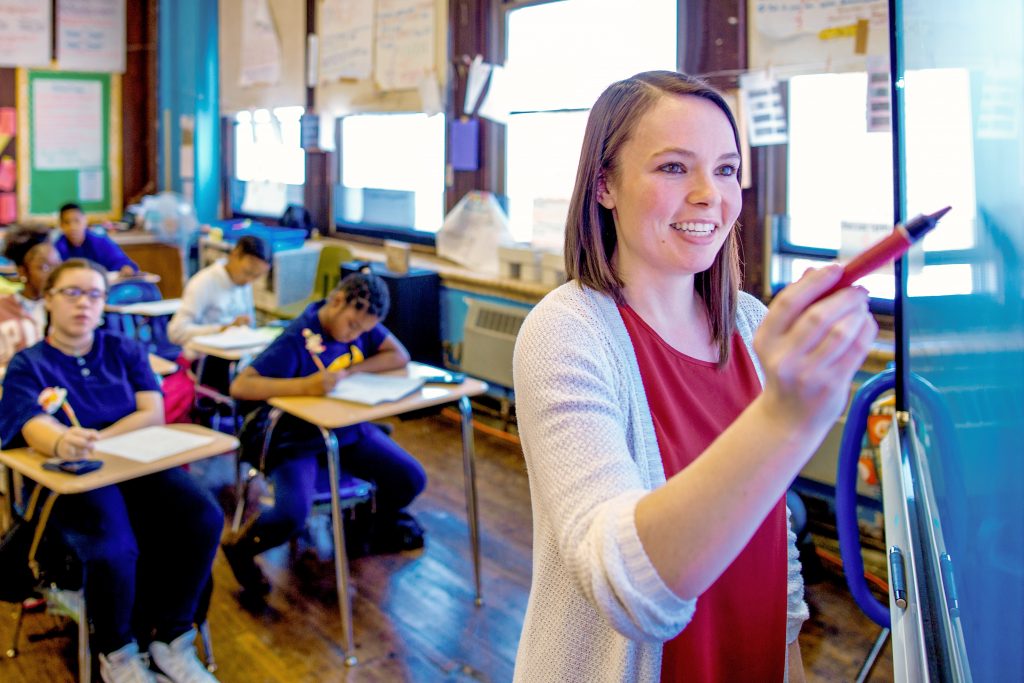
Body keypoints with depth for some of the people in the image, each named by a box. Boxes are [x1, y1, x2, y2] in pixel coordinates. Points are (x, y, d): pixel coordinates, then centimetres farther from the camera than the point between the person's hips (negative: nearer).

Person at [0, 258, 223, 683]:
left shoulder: (125, 352, 14)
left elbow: (152, 413, 1)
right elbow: (35, 427, -15)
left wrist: (94, 440, -15)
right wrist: (63, 444, -41)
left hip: (139, 468, 3)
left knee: (203, 520, -27)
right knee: (113, 548, -35)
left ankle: (171, 640, -7)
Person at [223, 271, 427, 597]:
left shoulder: (361, 323, -6)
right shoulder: (296, 340, -25)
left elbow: (400, 356, -4)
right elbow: (239, 386, -30)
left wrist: (350, 371, -19)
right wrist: (304, 386, -42)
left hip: (348, 428, 6)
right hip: (298, 438, -6)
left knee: (411, 480, -7)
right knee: (291, 515, -29)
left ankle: (378, 524, 28)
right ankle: (241, 549, 5)